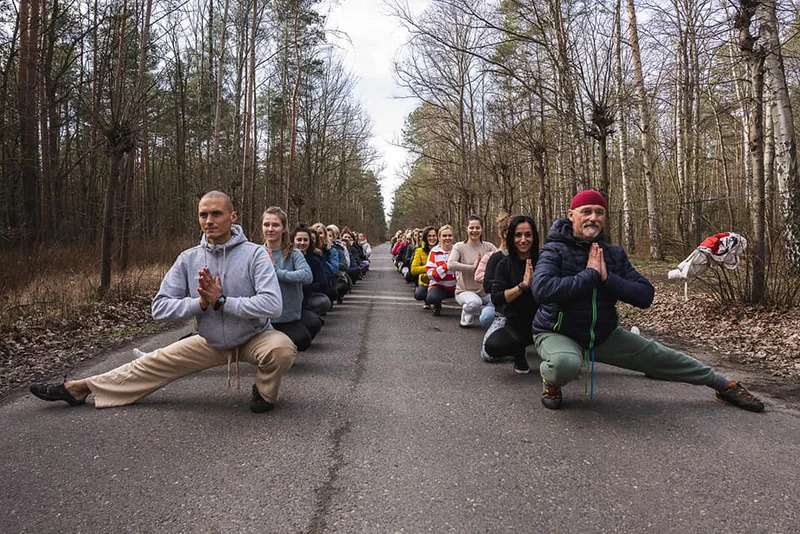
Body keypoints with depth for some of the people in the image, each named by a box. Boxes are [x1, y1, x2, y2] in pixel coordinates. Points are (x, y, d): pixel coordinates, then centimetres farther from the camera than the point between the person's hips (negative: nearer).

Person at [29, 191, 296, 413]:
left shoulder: (254, 254, -20)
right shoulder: (188, 259, -7)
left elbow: (272, 305, -32)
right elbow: (160, 307, -8)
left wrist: (221, 301, -29)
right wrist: (200, 303, -24)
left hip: (254, 338, -4)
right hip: (211, 343, 4)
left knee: (282, 348, -33)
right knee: (156, 363, 5)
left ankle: (264, 391, -3)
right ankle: (81, 388, 22)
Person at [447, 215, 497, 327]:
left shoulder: (488, 246, 2)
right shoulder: (459, 246, -7)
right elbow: (450, 264, -25)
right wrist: (473, 267, -25)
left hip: (485, 291, 4)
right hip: (464, 291, -4)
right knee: (474, 302, -36)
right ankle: (466, 317, -1)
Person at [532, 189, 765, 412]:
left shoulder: (615, 253, 0)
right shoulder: (554, 250, -16)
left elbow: (645, 296, -8)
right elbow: (542, 290, -37)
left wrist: (607, 277, -21)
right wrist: (590, 273, -28)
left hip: (604, 335, 5)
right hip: (557, 334, -5)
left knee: (661, 356, 14)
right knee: (566, 363, -41)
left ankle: (725, 385, 38)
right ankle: (551, 381, -4)